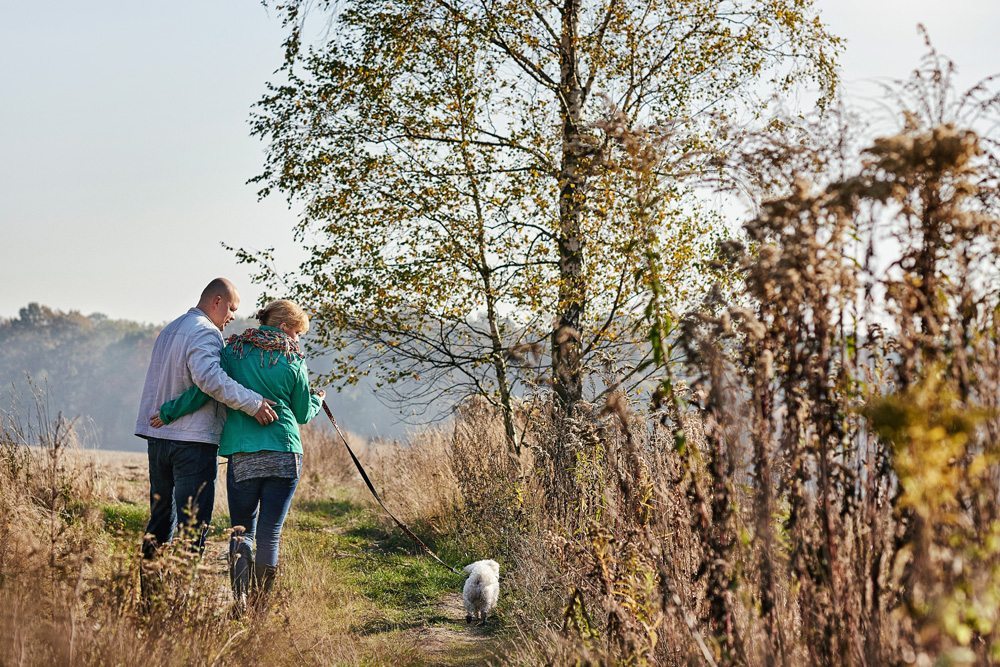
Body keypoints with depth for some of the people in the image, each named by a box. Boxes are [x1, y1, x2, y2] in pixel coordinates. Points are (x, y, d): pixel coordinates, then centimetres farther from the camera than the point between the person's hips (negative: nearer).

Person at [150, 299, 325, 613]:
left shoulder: (235, 352, 6)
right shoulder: (293, 361, 4)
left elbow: (205, 388, -5)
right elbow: (302, 414, 11)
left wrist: (168, 412, 4)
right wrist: (317, 400, 33)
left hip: (242, 456, 1)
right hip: (284, 455, -1)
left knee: (242, 531, 9)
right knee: (270, 534, 4)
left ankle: (240, 600, -7)